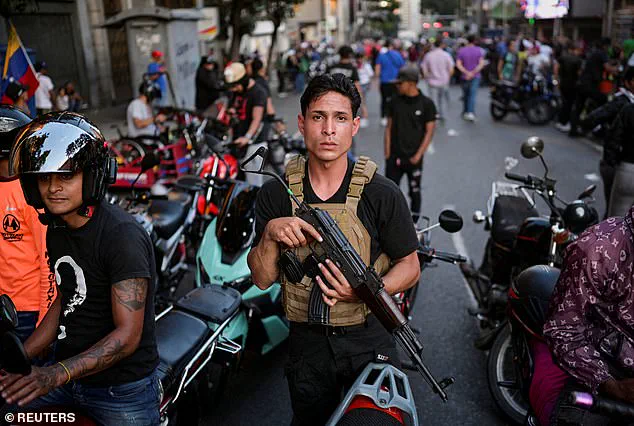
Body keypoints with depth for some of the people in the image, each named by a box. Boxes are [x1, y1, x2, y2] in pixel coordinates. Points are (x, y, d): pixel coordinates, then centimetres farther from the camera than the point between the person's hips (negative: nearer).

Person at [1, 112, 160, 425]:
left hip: (122, 390, -7)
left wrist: (56, 375, -33)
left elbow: (128, 335, -25)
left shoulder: (122, 235, -24)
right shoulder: (56, 230, 4)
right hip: (67, 373, 7)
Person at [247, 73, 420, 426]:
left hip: (369, 341, -2)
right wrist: (270, 234, -25)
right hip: (307, 342, 2)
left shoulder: (382, 194, -12)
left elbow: (410, 267, -5)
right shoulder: (276, 194, -6)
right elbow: (262, 279, -5)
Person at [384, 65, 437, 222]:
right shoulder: (395, 102, 3)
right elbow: (389, 127, 7)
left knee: (415, 192, 10)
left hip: (414, 158, -2)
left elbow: (429, 131, -4)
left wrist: (418, 155, -11)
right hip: (394, 157, 2)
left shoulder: (426, 104, -5)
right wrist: (387, 153, 0)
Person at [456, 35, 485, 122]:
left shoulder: (461, 51, -2)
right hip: (475, 76, -1)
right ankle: (471, 113, -20)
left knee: (466, 94, 15)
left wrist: (467, 72, -14)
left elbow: (458, 64, -10)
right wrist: (473, 73, -15)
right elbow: (481, 63, -12)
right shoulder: (478, 50, -2)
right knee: (473, 95, -5)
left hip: (465, 76, 1)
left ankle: (465, 112, 25)